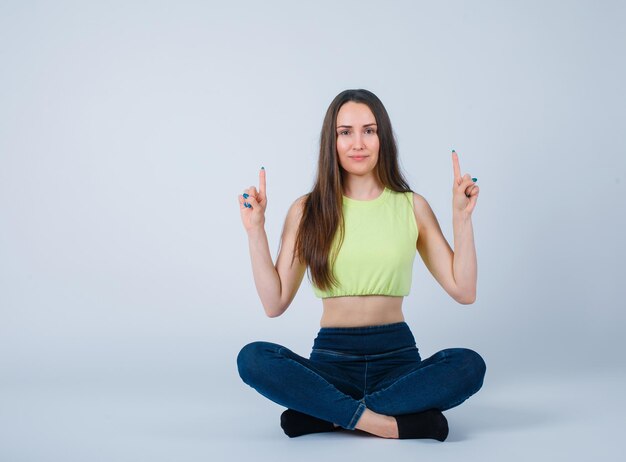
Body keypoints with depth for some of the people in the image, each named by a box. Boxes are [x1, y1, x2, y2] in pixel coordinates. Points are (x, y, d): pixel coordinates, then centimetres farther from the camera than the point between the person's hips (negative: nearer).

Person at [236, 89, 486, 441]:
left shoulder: (412, 206, 4)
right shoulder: (308, 211, 3)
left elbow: (464, 291, 0)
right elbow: (275, 303, -1)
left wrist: (462, 217, -5)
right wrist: (256, 230, -6)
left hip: (397, 355, 1)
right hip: (331, 357, 0)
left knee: (470, 365, -30)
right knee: (253, 359, -29)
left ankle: (326, 414, -24)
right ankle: (382, 421, -28)